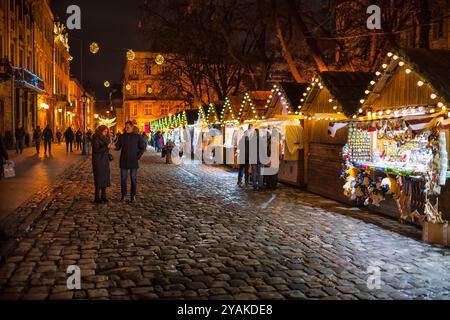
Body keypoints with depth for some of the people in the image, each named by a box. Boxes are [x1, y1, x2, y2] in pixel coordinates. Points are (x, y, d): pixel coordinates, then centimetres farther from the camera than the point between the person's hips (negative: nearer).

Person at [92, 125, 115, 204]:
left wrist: (111, 146, -11)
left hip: (105, 161, 7)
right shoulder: (96, 139, -11)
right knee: (98, 179, -4)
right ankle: (97, 198, 3)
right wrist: (107, 147, -25)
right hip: (98, 161, -7)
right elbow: (96, 150, -19)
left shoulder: (105, 138, 11)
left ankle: (103, 196, 16)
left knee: (105, 178, 7)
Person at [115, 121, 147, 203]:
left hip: (133, 162, -2)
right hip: (123, 161, 2)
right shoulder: (122, 137, 5)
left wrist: (137, 157, -5)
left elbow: (142, 148, 1)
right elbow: (118, 147, 1)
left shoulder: (137, 137, -1)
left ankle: (133, 196, 9)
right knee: (123, 179, 5)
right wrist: (113, 146, -20)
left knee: (134, 179, 2)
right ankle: (124, 195, 18)